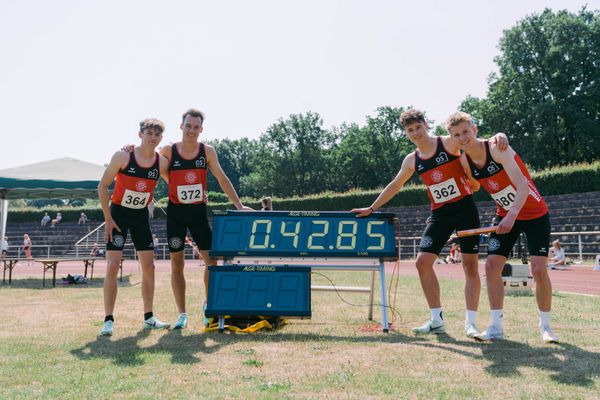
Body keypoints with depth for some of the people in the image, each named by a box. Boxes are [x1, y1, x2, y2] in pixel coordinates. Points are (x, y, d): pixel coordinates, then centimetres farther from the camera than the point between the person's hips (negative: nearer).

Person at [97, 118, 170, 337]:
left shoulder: (161, 162, -7)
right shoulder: (123, 156, -15)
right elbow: (103, 186, -9)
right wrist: (108, 218, -12)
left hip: (141, 216, 4)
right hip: (118, 213, -4)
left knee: (149, 266, 4)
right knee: (112, 266, -10)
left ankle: (149, 318, 16)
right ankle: (108, 320, -2)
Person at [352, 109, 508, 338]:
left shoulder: (449, 143, -7)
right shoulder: (411, 161, 6)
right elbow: (395, 186, 17)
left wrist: (499, 136, -31)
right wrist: (372, 208, 20)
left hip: (465, 209, -4)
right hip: (439, 214, 4)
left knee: (470, 264, -5)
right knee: (423, 261, -5)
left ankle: (470, 322, 2)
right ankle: (437, 321, 3)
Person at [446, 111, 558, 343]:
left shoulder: (496, 148, -25)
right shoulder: (465, 162, -8)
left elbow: (522, 184, -34)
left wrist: (512, 215, -45)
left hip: (535, 214, -5)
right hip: (505, 216, 5)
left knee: (539, 270, -11)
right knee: (491, 266, -6)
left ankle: (545, 327, 9)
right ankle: (497, 327, 4)